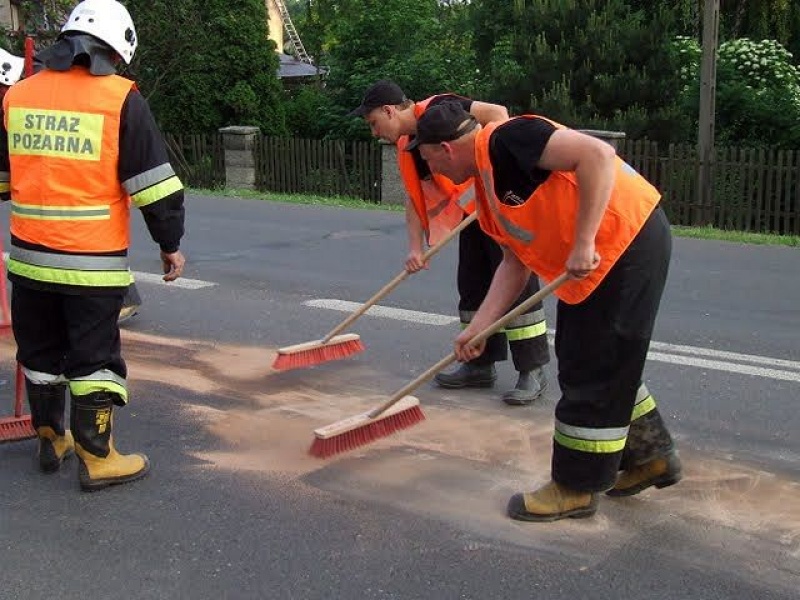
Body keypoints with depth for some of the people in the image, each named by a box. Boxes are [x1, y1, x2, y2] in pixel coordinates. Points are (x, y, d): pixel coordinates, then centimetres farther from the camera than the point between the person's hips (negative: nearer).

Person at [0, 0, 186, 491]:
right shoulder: (121, 99, -9)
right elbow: (153, 183, -9)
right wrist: (170, 243, 0)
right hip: (93, 262, -5)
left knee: (41, 351, 19)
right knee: (94, 357, 4)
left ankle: (51, 439, 33)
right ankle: (96, 458, 10)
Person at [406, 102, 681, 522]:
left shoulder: (506, 140, -18)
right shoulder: (486, 187, 11)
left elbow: (597, 155, -28)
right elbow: (515, 262, 14)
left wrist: (583, 243, -29)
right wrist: (478, 328, 10)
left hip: (629, 240, -10)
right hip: (596, 263, 10)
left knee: (592, 368, -1)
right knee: (606, 363, 20)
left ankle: (576, 487, 13)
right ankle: (650, 456, 35)